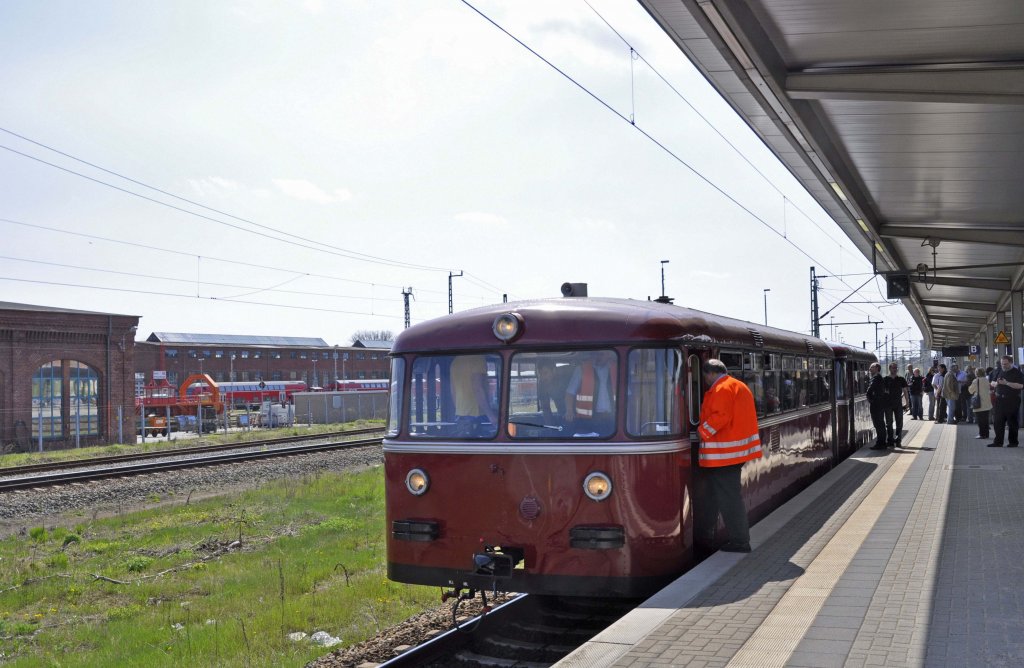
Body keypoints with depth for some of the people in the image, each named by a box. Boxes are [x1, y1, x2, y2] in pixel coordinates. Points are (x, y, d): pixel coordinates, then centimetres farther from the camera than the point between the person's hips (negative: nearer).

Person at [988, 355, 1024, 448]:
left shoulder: (1016, 372, -6)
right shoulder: (999, 371, 13)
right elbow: (992, 383, 18)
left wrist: (1006, 383, -21)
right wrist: (996, 383, -5)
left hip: (1012, 400, -6)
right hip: (1000, 399, 6)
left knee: (1012, 422, 0)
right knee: (997, 421, 3)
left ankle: (1013, 442, 9)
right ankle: (998, 442, 7)